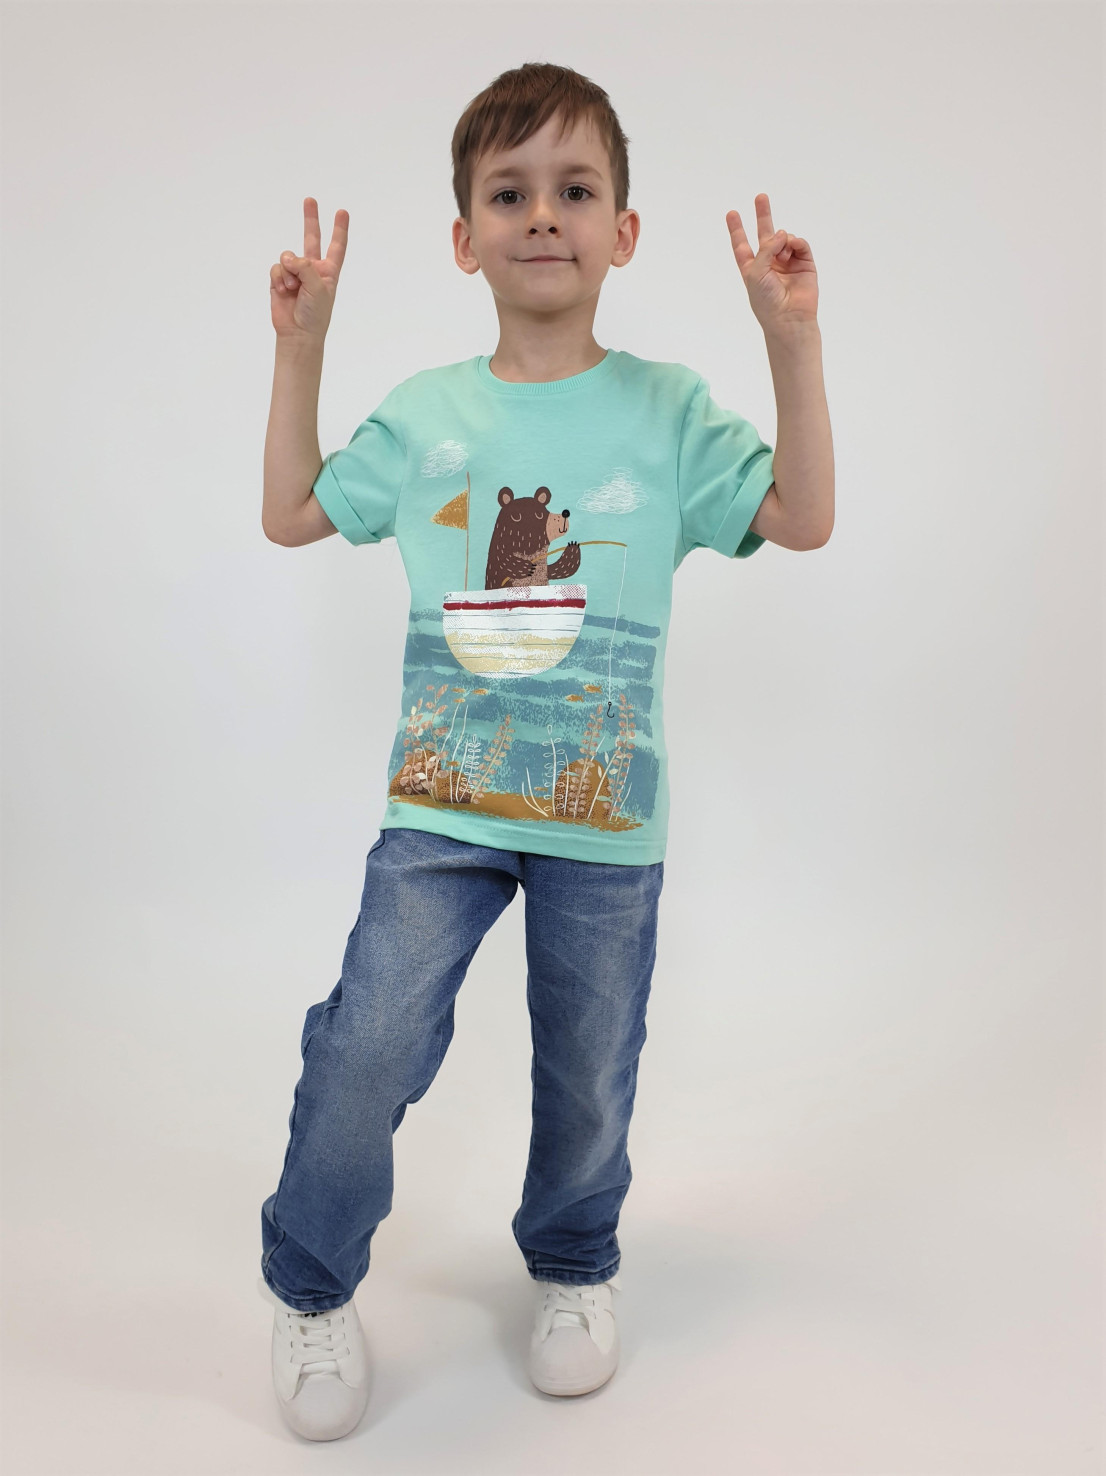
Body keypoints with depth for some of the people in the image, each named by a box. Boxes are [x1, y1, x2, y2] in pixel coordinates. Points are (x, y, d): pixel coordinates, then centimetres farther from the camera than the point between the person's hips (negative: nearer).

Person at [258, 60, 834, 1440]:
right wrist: (299, 348, 7)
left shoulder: (666, 407, 0)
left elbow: (802, 517, -5)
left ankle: (574, 1268, 41)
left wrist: (793, 340, -12)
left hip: (606, 818, 0)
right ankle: (309, 1287, 17)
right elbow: (292, 514, 12)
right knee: (371, 1038, -10)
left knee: (589, 1065, 12)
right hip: (439, 806, 1)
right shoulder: (424, 413, 5)